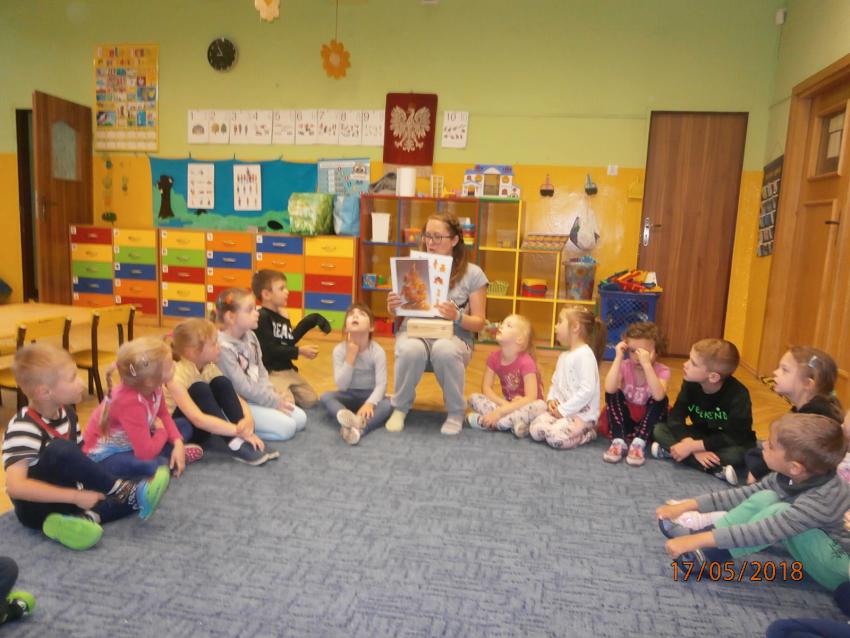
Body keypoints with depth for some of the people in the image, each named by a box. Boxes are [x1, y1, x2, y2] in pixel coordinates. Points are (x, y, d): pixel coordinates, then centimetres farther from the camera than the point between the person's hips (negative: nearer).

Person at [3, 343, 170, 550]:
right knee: (59, 450, -34)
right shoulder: (23, 427, -21)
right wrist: (76, 496, -31)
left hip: (64, 498, 7)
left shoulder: (66, 413, 2)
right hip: (36, 508, -7)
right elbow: (15, 486, -30)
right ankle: (126, 491, -25)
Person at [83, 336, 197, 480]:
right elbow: (146, 453, -37)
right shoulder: (130, 403, -38)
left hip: (132, 442, 8)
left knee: (185, 426, 7)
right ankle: (170, 458, -5)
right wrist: (161, 431, -16)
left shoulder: (152, 386, -16)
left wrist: (178, 443, -13)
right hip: (106, 454, -8)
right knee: (149, 465, -34)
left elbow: (163, 415, 2)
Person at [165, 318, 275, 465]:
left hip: (201, 429, 6)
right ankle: (236, 444, -31)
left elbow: (237, 398, -6)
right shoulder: (176, 373, -26)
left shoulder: (209, 367, -5)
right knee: (199, 389, -30)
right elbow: (198, 419, -37)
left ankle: (247, 441, -22)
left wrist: (248, 420, -28)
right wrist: (239, 431, -38)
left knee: (221, 383, -17)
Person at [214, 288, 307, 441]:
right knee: (286, 427, -18)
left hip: (257, 397, 9)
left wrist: (272, 394, -3)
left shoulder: (250, 336, 5)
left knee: (300, 418, 5)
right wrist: (274, 402, -15)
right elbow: (242, 387, -22)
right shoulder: (223, 347, -23)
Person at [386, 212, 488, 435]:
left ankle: (455, 413, -10)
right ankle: (400, 408, -5)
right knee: (411, 349, -35)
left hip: (454, 338, -1)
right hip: (414, 333, 1)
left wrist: (457, 316, -19)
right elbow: (399, 312, 14)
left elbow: (479, 323, 2)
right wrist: (392, 308, -11)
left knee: (444, 349, -38)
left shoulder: (472, 274, 1)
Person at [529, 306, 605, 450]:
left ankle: (587, 433, 0)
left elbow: (587, 390, -22)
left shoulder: (584, 354, -16)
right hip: (561, 409, 7)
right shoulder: (563, 356, 14)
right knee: (535, 430, -12)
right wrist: (551, 399, -2)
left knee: (556, 437, -27)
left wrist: (564, 409, -18)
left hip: (581, 413, -7)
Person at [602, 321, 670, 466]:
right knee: (613, 393, -24)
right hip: (626, 420, 1)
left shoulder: (662, 371, -16)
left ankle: (639, 443, -26)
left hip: (649, 423, -1)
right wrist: (618, 358, -33)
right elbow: (609, 389, -32)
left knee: (661, 399, -28)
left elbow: (658, 396, -38)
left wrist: (647, 364, -43)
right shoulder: (625, 366, -12)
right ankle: (619, 442, -25)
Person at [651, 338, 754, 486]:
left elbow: (734, 438, -28)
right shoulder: (690, 384, -14)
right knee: (659, 429, -18)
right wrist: (695, 448, -33)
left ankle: (670, 452, -29)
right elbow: (675, 418, -17)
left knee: (738, 453, -39)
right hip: (701, 436, 4)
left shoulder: (738, 395, -26)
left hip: (729, 444, -4)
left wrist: (692, 447, -34)